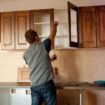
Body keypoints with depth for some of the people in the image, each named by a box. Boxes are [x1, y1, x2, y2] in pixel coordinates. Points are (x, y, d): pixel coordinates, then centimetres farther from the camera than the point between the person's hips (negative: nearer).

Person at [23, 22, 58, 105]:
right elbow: (52, 35, 13)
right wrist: (54, 26, 32)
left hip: (34, 86, 5)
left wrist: (50, 59, 37)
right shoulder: (43, 46, -5)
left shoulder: (26, 54, 9)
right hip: (46, 84, -4)